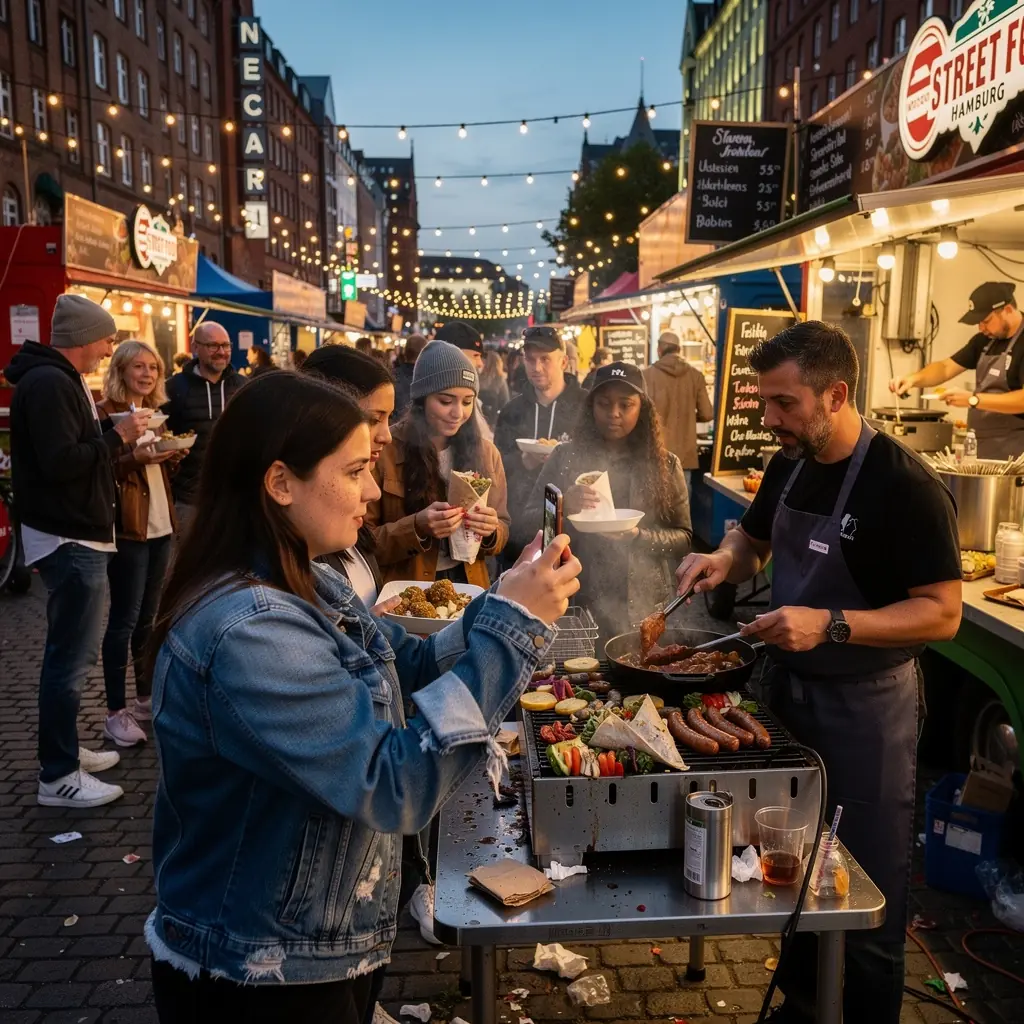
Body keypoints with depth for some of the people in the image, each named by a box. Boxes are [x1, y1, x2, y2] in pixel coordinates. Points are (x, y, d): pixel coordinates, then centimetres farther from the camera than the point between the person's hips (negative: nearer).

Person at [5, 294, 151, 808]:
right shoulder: (49, 383, -17)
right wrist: (118, 436, -16)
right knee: (71, 655, -5)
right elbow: (61, 462, -26)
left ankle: (65, 749, 31)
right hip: (69, 540, -11)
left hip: (77, 535, 11)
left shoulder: (61, 379, 17)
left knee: (72, 650, 18)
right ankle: (58, 776, 4)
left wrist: (117, 433, 6)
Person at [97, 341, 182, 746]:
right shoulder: (104, 413, -8)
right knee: (124, 619, -4)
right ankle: (115, 712, 4)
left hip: (160, 524, 8)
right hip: (126, 527, -7)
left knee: (149, 616, 14)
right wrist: (135, 458, -26)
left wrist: (174, 455, 2)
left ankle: (147, 696, 25)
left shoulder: (154, 412, 15)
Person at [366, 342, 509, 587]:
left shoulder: (486, 453, 6)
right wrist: (416, 527, -20)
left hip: (468, 587, 4)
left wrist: (490, 531, -11)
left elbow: (502, 530, 11)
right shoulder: (383, 450, -6)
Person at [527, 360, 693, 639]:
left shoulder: (665, 465, 2)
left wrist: (637, 536, -17)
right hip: (577, 604, 0)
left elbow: (683, 538, 1)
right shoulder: (565, 457, 0)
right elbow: (528, 522, 0)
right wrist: (561, 508, -20)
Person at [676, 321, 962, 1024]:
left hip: (866, 708, -7)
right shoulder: (789, 468, 0)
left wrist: (830, 624, -32)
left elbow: (942, 613, -21)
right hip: (788, 689, 7)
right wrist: (723, 561, -5)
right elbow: (753, 540, 17)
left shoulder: (904, 486, -21)